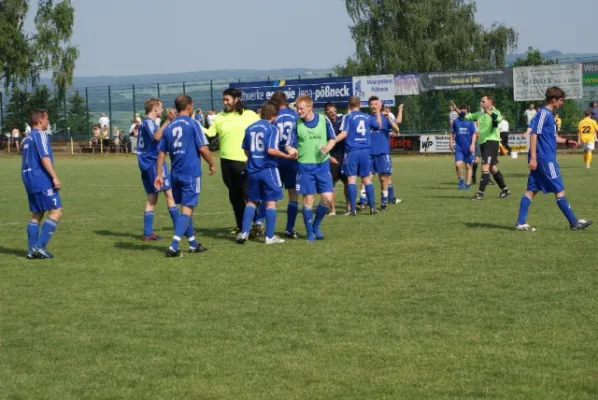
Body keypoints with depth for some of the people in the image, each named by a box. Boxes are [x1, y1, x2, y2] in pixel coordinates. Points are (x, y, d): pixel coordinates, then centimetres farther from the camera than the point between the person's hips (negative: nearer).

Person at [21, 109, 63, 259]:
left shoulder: (27, 138, 19)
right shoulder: (40, 135, -9)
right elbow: (45, 158, -19)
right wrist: (55, 177, -22)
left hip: (29, 179, 9)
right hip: (42, 179, -9)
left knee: (36, 214, 11)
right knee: (56, 211, -8)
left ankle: (32, 250, 6)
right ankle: (40, 246, -15)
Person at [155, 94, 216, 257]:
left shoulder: (168, 127, 8)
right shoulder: (193, 124, -8)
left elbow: (161, 152, 9)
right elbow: (203, 148, -10)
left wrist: (159, 174, 12)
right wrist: (212, 164, 5)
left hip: (175, 174, 6)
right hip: (191, 173, -6)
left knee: (185, 208, 18)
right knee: (187, 209, -5)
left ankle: (193, 244, 27)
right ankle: (174, 246, -16)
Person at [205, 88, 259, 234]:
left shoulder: (250, 115, 0)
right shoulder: (220, 117, 8)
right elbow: (209, 133, 2)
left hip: (245, 161, -4)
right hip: (227, 162, 4)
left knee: (249, 194, -5)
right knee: (234, 195, 11)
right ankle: (241, 226, 21)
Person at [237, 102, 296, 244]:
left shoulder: (250, 128, 7)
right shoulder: (272, 129, -10)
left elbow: (246, 150, 13)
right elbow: (271, 150, -20)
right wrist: (288, 156, -14)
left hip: (253, 171, 5)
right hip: (268, 169, -5)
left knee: (252, 201, 16)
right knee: (271, 202, 2)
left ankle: (244, 232, 8)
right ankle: (270, 236, 2)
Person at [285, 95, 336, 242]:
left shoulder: (323, 120, -1)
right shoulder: (297, 125, -2)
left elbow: (332, 139, 10)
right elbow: (289, 145, 1)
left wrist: (327, 148, -11)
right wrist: (291, 150, -23)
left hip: (322, 164, 1)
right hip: (305, 166, -1)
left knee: (327, 198, -4)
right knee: (308, 199, 0)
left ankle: (316, 226, 19)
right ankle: (310, 232, 13)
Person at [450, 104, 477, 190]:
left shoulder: (471, 121, 0)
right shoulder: (456, 121, 7)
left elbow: (474, 134, 0)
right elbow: (452, 133, 17)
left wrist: (472, 144, -9)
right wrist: (451, 142, 8)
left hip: (468, 147, -1)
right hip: (458, 147, 1)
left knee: (468, 166, 3)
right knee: (458, 164, -13)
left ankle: (468, 183, 13)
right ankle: (461, 180, 8)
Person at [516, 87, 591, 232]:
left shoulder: (548, 114, 16)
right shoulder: (543, 113, -13)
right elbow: (534, 134, -19)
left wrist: (566, 141, 13)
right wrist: (533, 157, -23)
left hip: (543, 159, 10)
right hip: (545, 159, -10)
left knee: (532, 190, 6)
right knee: (559, 190, -3)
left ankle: (521, 222, 4)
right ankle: (574, 223, 3)